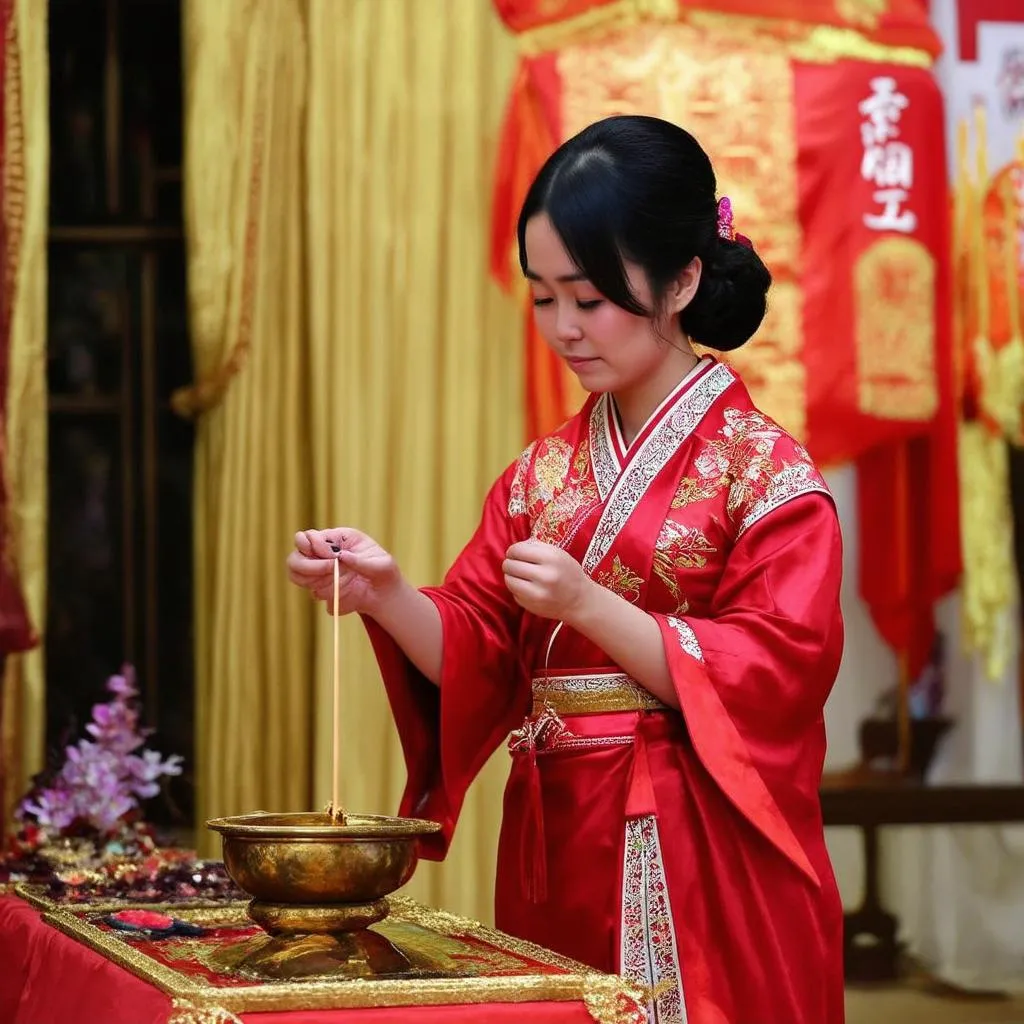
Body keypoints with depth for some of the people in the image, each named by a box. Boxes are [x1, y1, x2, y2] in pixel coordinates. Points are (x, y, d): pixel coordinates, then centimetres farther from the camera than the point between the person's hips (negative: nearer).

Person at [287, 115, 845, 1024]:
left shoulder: (764, 471, -7)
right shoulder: (544, 474, 11)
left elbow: (773, 677, -14)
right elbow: (476, 652, 7)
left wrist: (587, 605, -21)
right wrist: (387, 597, -13)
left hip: (698, 865, -5)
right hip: (556, 848, 5)